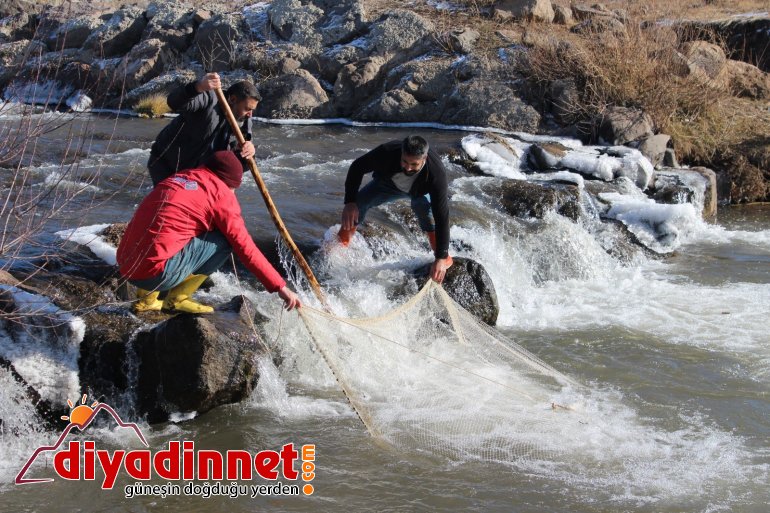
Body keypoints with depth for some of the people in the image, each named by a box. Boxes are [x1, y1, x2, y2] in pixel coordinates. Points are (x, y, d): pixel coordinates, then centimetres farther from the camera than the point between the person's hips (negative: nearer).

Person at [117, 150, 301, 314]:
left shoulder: (179, 177, 22)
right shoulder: (220, 192, 0)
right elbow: (244, 246, -1)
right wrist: (280, 287, 4)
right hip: (157, 273, -8)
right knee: (226, 240, 2)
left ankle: (146, 297, 19)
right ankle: (177, 299, 3)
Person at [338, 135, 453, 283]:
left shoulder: (436, 172, -45)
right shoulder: (388, 152, -42)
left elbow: (441, 215, -43)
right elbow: (357, 167, -23)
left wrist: (441, 257, -46)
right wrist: (350, 202, -32)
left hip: (420, 191, -1)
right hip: (389, 183, 2)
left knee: (423, 206, -32)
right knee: (357, 204, -16)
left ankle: (445, 258, -17)